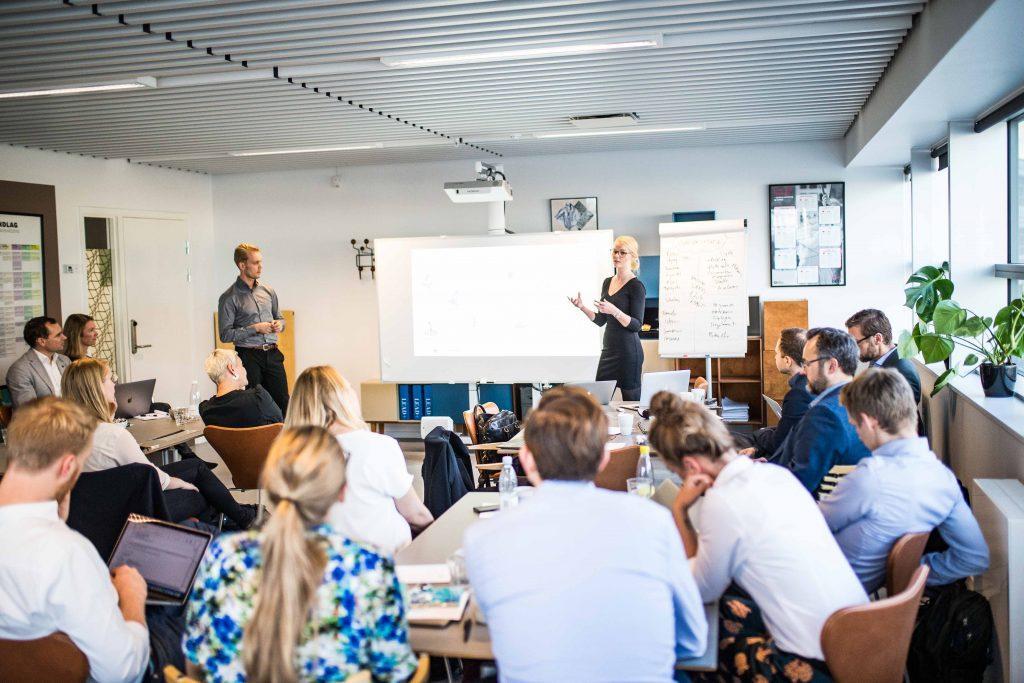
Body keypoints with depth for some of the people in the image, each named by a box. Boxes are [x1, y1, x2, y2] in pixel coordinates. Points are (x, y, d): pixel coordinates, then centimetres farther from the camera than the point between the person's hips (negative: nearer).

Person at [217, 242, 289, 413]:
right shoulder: (230, 298, -6)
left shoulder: (268, 291, 12)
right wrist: (255, 328, -14)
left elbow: (280, 318, 25)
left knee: (283, 403, 1)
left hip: (272, 354, 5)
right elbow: (225, 335, -10)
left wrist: (279, 324, 1)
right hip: (249, 357, -5)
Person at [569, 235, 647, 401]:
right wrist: (582, 307, 3)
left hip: (628, 351, -7)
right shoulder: (607, 282, 13)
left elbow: (636, 325, -15)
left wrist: (614, 311, -28)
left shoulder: (636, 286, -9)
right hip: (608, 350, 7)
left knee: (630, 399, -3)